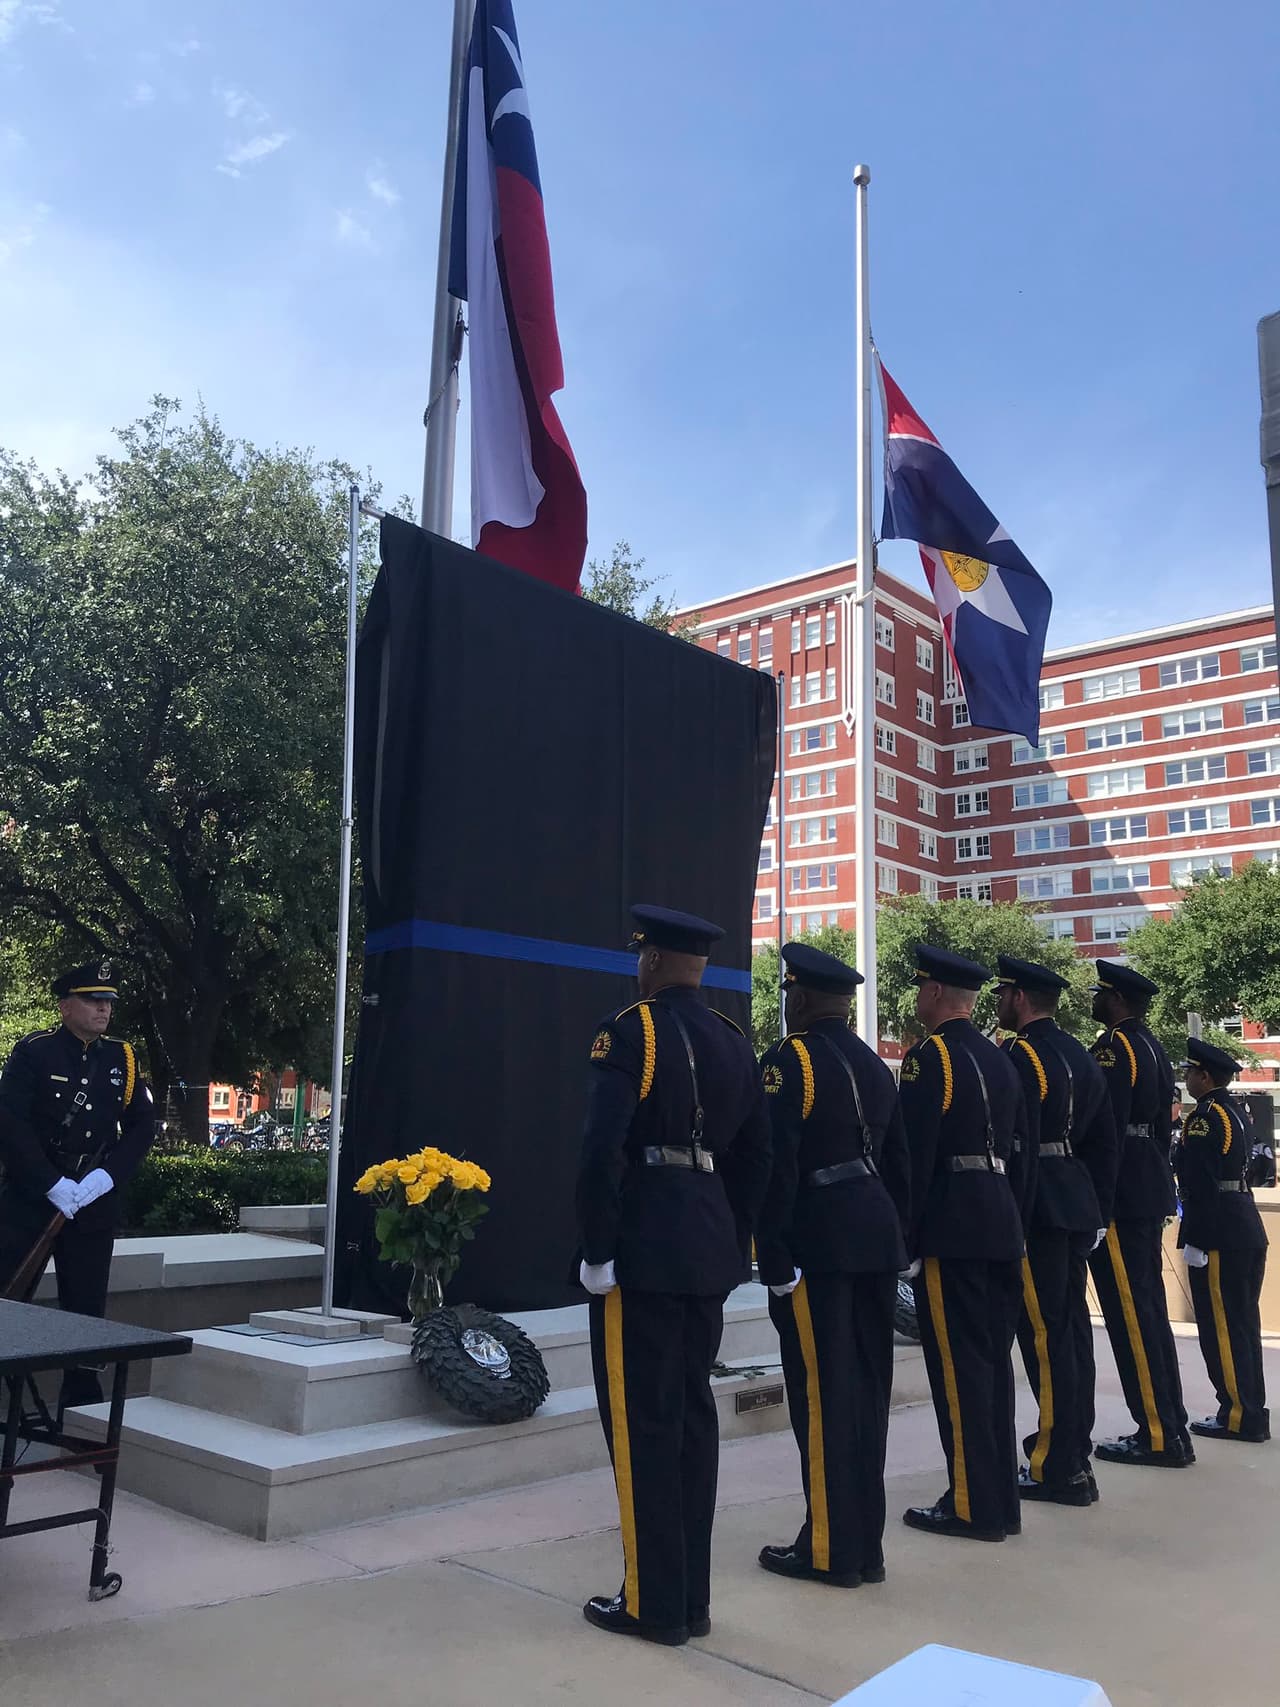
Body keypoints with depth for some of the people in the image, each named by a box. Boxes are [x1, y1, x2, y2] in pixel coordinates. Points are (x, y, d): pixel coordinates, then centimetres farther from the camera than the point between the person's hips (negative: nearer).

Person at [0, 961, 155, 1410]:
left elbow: (143, 1126, 6)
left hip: (96, 1204, 3)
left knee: (87, 1306, 7)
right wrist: (53, 1185, -18)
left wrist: (106, 1176, -9)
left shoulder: (122, 1058, 6)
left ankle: (81, 1406, 17)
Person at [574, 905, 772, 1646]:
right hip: (711, 1246, 7)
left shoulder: (630, 1030, -11)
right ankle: (692, 1596, 23)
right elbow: (756, 1154, 13)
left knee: (642, 1421, 3)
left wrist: (597, 1250, -14)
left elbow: (604, 1150, -20)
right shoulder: (736, 1041, 10)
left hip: (644, 1245, -7)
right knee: (693, 1412, 14)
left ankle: (654, 1603, 12)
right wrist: (735, 1238, 18)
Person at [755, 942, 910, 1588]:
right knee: (866, 1389, 13)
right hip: (876, 1238, 8)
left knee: (822, 1394, 1)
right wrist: (893, 1235, 19)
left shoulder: (789, 1058, -11)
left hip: (818, 1243, -8)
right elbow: (897, 1160, 15)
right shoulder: (873, 1062, 13)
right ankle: (866, 1543, 22)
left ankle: (831, 1548, 10)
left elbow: (777, 1164, -18)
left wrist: (772, 1257, -14)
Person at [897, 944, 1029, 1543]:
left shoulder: (930, 1054, -11)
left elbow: (913, 1154, -16)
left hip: (950, 1228, -8)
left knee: (957, 1365, -1)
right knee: (992, 1360, 14)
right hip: (1002, 1224, 8)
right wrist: (1005, 1216, 18)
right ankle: (1000, 1500, 21)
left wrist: (904, 1238, -12)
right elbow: (1019, 1145, 15)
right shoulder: (1000, 1059, 14)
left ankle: (973, 1505, 6)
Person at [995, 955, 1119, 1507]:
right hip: (1076, 1206, 9)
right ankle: (1074, 1455, 23)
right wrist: (1097, 1211, 21)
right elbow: (1105, 1141, 17)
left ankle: (1059, 1469, 1)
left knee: (1045, 1335, -4)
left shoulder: (1021, 1055, -14)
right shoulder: (1081, 1055, 14)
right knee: (1070, 1327, 14)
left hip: (1034, 1209, -9)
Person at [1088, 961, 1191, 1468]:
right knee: (1148, 1311, 14)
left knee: (1131, 1316, -4)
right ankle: (1171, 1428, 20)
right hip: (1150, 1192, 10)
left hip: (1119, 1196, -10)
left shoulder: (1115, 1047, -13)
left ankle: (1157, 1435, 1)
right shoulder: (1152, 1047, 16)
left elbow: (1105, 1127, -20)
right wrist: (1155, 1180, 22)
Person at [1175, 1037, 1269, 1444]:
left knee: (1222, 1328, -2)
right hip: (1247, 1232, 10)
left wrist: (1194, 1241, -18)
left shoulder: (1205, 1117, -14)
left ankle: (1239, 1417, 3)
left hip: (1219, 1237, -10)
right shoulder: (1232, 1113, 14)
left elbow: (1201, 1184, -20)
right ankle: (1251, 1413, 21)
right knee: (1242, 1324, 14)